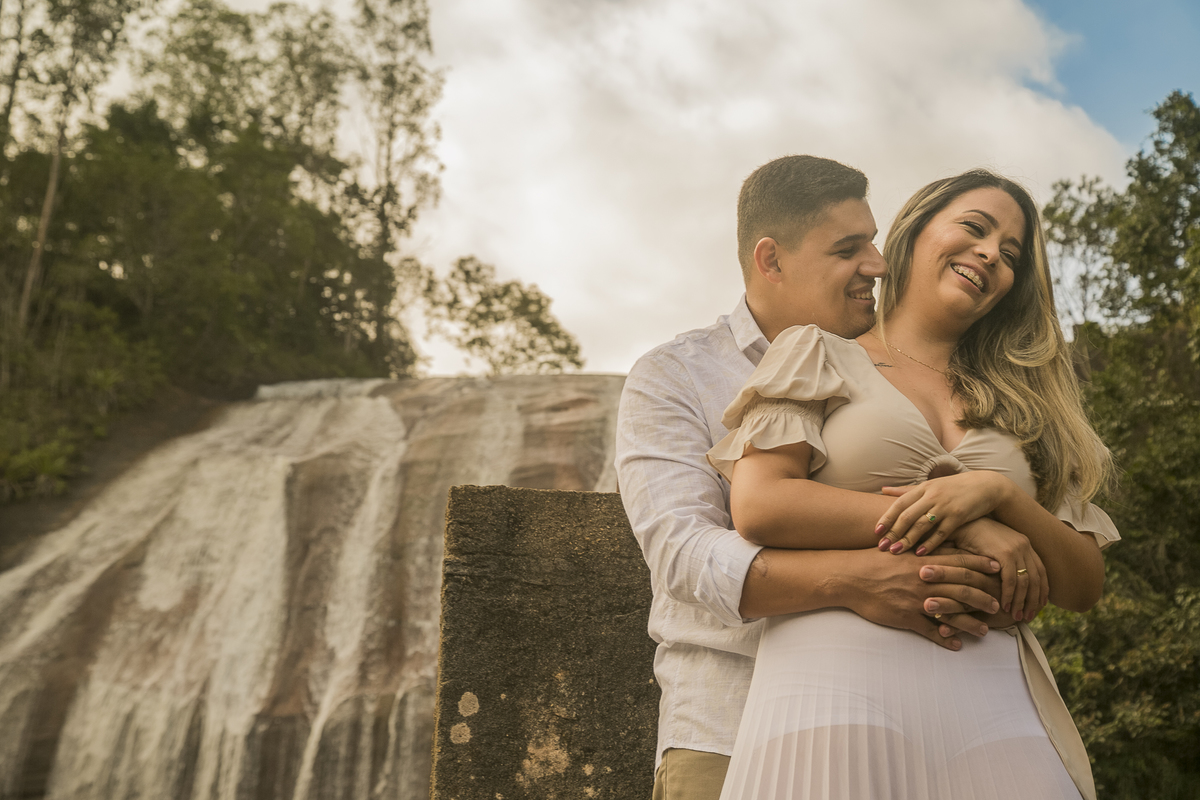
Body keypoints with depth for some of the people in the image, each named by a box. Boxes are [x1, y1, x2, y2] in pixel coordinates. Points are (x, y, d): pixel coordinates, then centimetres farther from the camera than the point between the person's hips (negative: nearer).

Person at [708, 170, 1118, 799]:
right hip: (842, 673, -3)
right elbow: (757, 506, -5)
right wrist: (962, 528, -6)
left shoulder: (1019, 405, 20)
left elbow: (1083, 588, 13)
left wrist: (999, 493, -7)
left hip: (996, 696, 3)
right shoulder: (820, 356, 11)